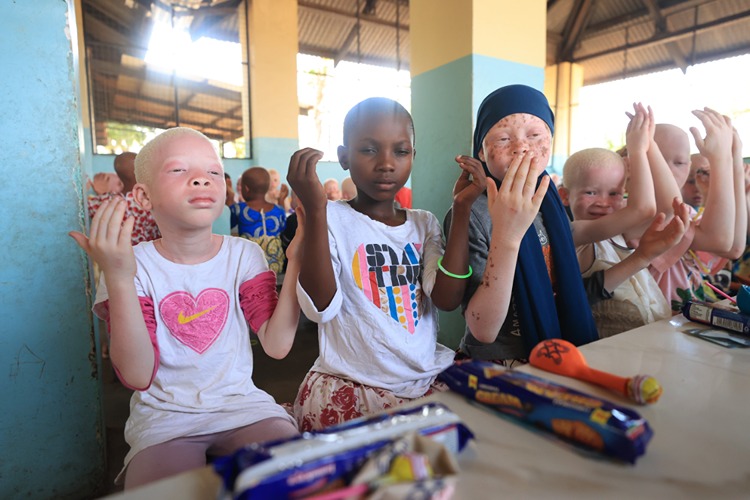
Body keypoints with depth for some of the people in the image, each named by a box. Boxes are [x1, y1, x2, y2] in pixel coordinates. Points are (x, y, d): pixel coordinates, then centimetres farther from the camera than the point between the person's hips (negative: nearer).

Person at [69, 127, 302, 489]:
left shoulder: (244, 255, -2)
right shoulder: (136, 266, -6)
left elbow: (277, 345, -10)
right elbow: (138, 376, -17)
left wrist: (296, 263, -19)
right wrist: (119, 279, -28)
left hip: (242, 405, 1)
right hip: (164, 417, 0)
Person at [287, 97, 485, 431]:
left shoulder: (424, 224, 8)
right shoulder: (332, 218, -4)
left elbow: (448, 299, -7)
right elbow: (321, 305, -18)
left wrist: (462, 210, -9)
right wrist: (315, 210, -25)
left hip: (428, 379, 5)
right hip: (348, 384, -4)